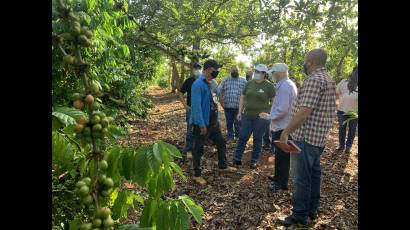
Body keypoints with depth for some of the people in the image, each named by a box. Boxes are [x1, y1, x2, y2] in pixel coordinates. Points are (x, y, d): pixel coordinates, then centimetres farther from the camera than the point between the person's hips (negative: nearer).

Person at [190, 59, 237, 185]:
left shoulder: (212, 82, 8)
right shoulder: (198, 84, -20)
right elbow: (196, 105, -24)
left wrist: (216, 118, 18)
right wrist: (202, 124, -24)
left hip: (214, 122, 9)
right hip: (203, 123, -9)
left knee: (221, 143, 21)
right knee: (198, 149, 5)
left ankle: (223, 166, 42)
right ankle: (197, 175, 20)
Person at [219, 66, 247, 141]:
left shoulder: (243, 81, 4)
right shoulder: (225, 80, 7)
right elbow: (220, 92, 6)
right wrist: (222, 103, -2)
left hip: (239, 107, -1)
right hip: (228, 106, 1)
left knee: (238, 123, 8)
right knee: (229, 123, 11)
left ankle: (238, 137, 23)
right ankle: (230, 136, 24)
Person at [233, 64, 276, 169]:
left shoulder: (269, 86, -6)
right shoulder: (249, 83, 5)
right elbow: (242, 97, 11)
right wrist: (240, 112, 6)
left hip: (261, 117, -3)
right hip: (247, 116, 3)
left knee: (257, 139, 9)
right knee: (242, 137, 6)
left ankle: (254, 161, 22)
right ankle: (237, 159, 17)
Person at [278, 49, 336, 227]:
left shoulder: (314, 79, -18)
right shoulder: (329, 80, 14)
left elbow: (304, 112, -26)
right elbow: (331, 112, 20)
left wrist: (286, 131, -20)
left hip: (305, 137, -10)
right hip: (319, 137, 10)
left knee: (302, 177, 0)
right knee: (314, 173, 18)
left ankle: (300, 215, 11)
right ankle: (312, 209, 31)